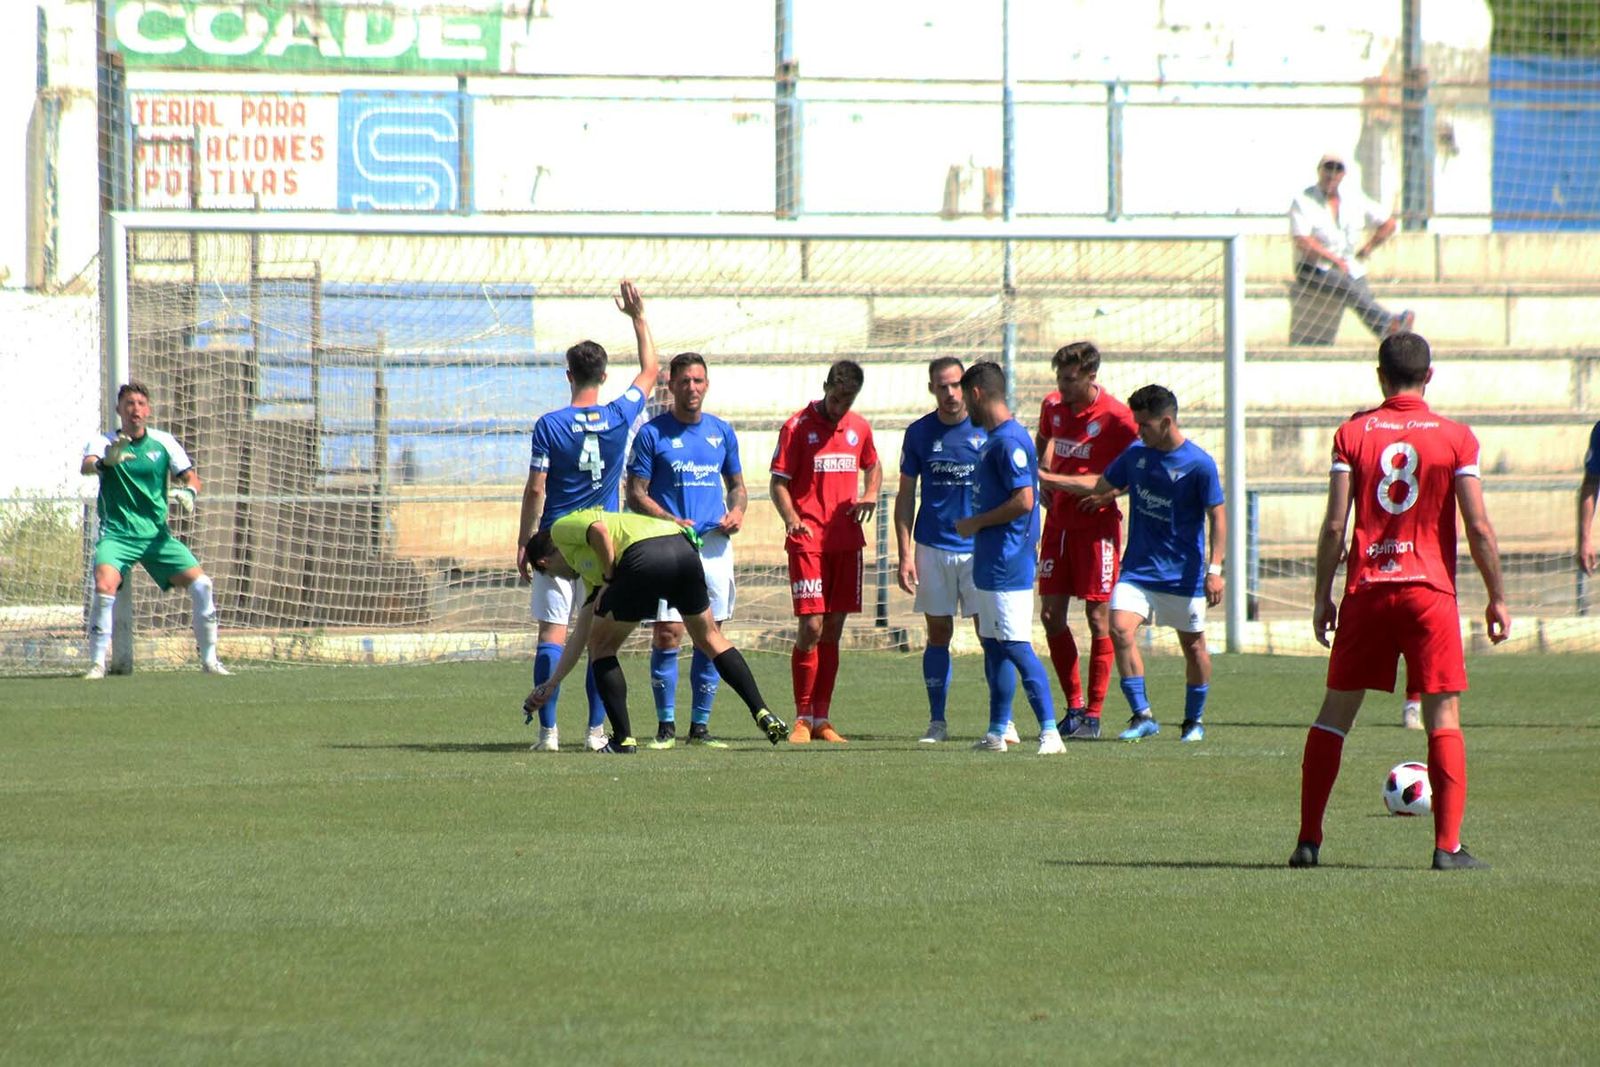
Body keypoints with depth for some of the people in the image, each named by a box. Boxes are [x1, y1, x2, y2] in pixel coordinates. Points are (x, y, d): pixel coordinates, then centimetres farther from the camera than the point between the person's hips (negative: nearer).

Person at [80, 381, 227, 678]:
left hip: (157, 535, 3)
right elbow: (86, 466, -24)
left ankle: (209, 659, 5)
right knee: (105, 587, -27)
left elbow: (191, 477, 7)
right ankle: (97, 664, -16)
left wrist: (188, 492, -19)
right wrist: (105, 462, -49)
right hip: (117, 534, -3)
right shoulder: (104, 442, -4)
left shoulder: (163, 442, 5)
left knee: (200, 583, -9)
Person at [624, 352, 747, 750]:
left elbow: (737, 484, 22)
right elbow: (636, 494, -1)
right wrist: (669, 520, -17)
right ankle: (666, 725, -3)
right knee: (667, 634, -11)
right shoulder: (653, 433, 0)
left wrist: (737, 511, 0)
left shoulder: (721, 432, 13)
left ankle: (700, 725, 9)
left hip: (714, 544, 4)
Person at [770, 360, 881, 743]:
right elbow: (779, 482, -4)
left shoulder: (859, 428, 11)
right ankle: (802, 718, -3)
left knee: (833, 630, 7)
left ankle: (822, 719, 12)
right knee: (811, 627, -11)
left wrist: (870, 494, 6)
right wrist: (791, 519, -21)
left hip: (846, 539, 5)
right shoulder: (798, 427, -4)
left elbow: (873, 466, 28)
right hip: (808, 539, -5)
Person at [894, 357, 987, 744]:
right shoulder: (919, 433, 3)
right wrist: (905, 553, 0)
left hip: (980, 547, -2)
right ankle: (937, 721, 12)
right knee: (938, 633, 6)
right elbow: (905, 496, 8)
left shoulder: (987, 430, -2)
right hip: (933, 548, 2)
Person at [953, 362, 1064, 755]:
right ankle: (997, 733, 22)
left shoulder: (1010, 441, -16)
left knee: (1017, 648, -12)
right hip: (991, 564, 10)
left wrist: (976, 523, -13)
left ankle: (1050, 732, -15)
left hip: (1007, 569, -10)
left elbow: (1024, 501, -22)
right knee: (993, 646, 15)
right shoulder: (993, 439, 15)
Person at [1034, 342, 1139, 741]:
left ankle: (1093, 715, 2)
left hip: (1097, 524, -6)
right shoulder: (1053, 405, 4)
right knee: (1051, 615, 4)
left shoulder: (1117, 417, -13)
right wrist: (1044, 476, 8)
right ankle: (1074, 706, 16)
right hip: (1059, 522, 6)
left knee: (1098, 618, -3)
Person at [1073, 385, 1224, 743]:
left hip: (1183, 573, -3)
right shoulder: (1135, 454, 2)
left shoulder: (1200, 464, -12)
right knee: (1120, 629, -16)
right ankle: (1142, 717, -12)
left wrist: (1214, 569, -13)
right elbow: (1101, 488, 17)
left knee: (1193, 646, 7)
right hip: (1138, 567, 3)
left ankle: (1194, 720, 26)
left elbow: (1217, 516, -7)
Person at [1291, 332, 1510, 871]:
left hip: (1366, 589, 1)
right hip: (1430, 587, -1)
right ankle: (1447, 845, -7)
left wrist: (1322, 596, 7)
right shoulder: (1455, 438, 0)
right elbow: (1478, 527, -3)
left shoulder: (1353, 433, 2)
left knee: (1336, 710, 10)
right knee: (1443, 715, 2)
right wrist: (1497, 598, 6)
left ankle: (1308, 840, 9)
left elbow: (1334, 525, -2)